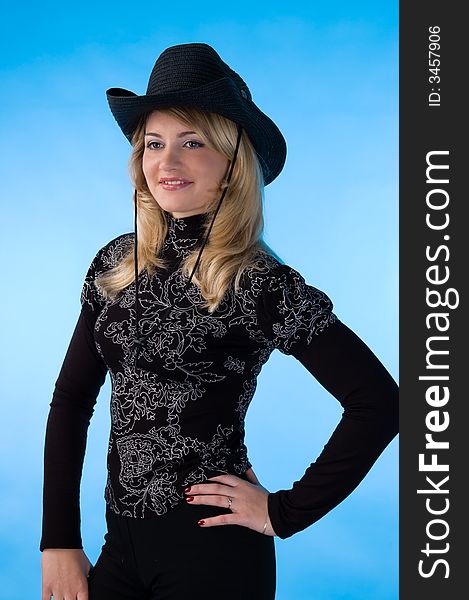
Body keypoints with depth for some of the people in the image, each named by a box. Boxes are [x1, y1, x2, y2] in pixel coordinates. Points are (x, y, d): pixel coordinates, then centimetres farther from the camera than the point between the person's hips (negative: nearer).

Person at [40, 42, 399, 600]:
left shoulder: (263, 284, -14)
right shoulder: (116, 263, 2)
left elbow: (378, 402, -16)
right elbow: (71, 401, 5)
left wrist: (286, 512, -13)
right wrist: (59, 542, 1)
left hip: (213, 549, -5)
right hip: (122, 539, 5)